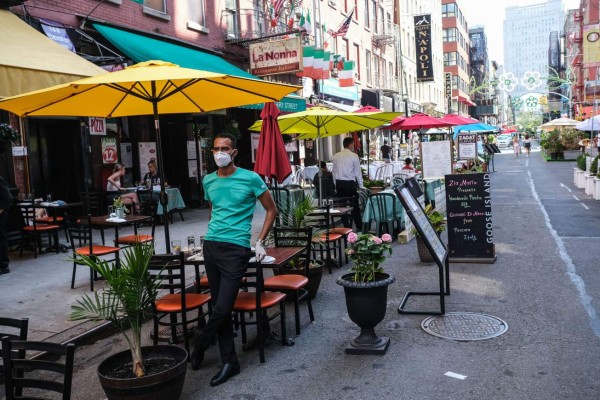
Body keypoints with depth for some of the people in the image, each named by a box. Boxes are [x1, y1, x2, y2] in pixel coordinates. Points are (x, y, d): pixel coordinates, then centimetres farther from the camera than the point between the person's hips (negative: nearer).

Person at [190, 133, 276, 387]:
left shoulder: (250, 179, -6)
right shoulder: (208, 181, 9)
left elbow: (271, 210, 2)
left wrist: (260, 242, -2)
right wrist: (213, 232, 15)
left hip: (236, 248, -5)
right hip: (210, 246, 5)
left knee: (222, 308, -8)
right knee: (218, 307, 8)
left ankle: (199, 346, 20)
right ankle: (230, 362, 20)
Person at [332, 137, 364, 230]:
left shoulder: (336, 156, 6)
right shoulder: (354, 156, -7)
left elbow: (334, 171, 9)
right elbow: (357, 172, -4)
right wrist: (361, 186, 4)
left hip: (339, 183, 4)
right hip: (350, 183, -4)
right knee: (354, 205, 5)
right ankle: (359, 227, 11)